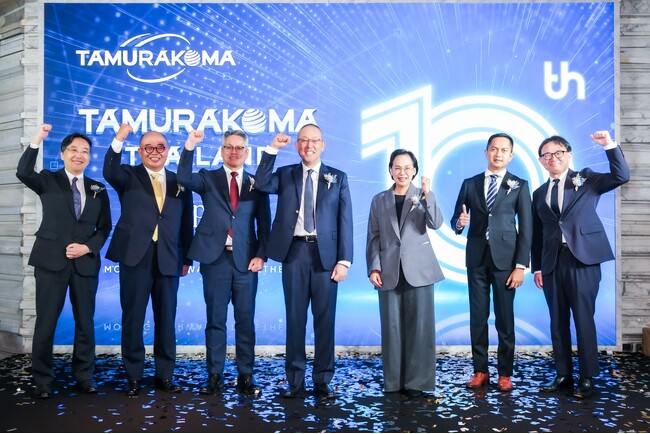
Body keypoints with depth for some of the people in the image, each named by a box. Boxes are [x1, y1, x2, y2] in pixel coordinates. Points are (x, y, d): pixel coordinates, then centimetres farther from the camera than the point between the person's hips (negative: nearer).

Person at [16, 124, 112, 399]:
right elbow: (23, 173, -17)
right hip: (51, 260, -2)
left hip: (85, 262, 2)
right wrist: (36, 141, -26)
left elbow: (104, 227, 9)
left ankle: (84, 375, 20)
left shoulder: (98, 189, 10)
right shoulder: (48, 180, 4)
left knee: (86, 322, 7)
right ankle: (42, 380, 16)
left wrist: (88, 247, -8)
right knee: (46, 322, 3)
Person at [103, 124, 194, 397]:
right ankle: (134, 377, 17)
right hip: (135, 257, -1)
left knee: (166, 320, 8)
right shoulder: (128, 176, 7)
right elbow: (109, 173, -17)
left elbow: (186, 223, 11)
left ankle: (165, 376, 20)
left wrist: (186, 258, 7)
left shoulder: (179, 182, 12)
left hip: (169, 259, 2)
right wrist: (119, 140, -28)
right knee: (133, 319, 5)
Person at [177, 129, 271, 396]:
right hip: (215, 258, 0)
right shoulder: (208, 178, 9)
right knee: (215, 320, 5)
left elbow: (264, 224, 6)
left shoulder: (256, 184, 9)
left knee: (245, 320, 5)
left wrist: (261, 255, -5)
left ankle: (245, 376, 14)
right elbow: (183, 178, -12)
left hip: (246, 260, 1)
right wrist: (189, 148, -22)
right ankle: (215, 376, 15)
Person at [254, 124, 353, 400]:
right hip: (294, 252, 1)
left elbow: (345, 221, 2)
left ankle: (323, 381, 15)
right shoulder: (285, 174, 12)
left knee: (324, 319, 4)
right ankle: (295, 380, 17)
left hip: (325, 253, -1)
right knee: (295, 318, 6)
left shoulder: (338, 178, 8)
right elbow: (261, 184, -8)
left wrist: (344, 260, -6)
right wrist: (272, 149, -11)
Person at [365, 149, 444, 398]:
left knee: (419, 325, 0)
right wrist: (373, 267, -2)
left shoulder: (423, 196, 6)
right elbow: (373, 237, 8)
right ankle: (393, 380, 16)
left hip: (418, 270, -1)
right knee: (392, 326, 4)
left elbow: (436, 224, -11)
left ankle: (416, 381, 11)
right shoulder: (379, 200, 10)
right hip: (389, 272, 1)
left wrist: (428, 195, -22)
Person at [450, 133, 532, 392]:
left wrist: (521, 265, -8)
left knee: (505, 318, 3)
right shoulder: (470, 184, 10)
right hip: (476, 257, 2)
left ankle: (504, 373, 15)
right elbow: (455, 220, 8)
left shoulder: (519, 185, 4)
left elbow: (525, 228, -1)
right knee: (478, 317, 6)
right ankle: (480, 371, 16)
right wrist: (459, 223, -17)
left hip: (505, 257, -2)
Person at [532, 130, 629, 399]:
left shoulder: (586, 179, 8)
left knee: (583, 320, -1)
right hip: (552, 264, 4)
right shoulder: (539, 194, 15)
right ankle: (563, 375, 17)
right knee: (558, 321, 8)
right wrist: (537, 268, 9)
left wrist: (610, 145, -17)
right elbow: (537, 235, 14)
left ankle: (587, 378, 9)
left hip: (582, 260, -4)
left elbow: (621, 176, -8)